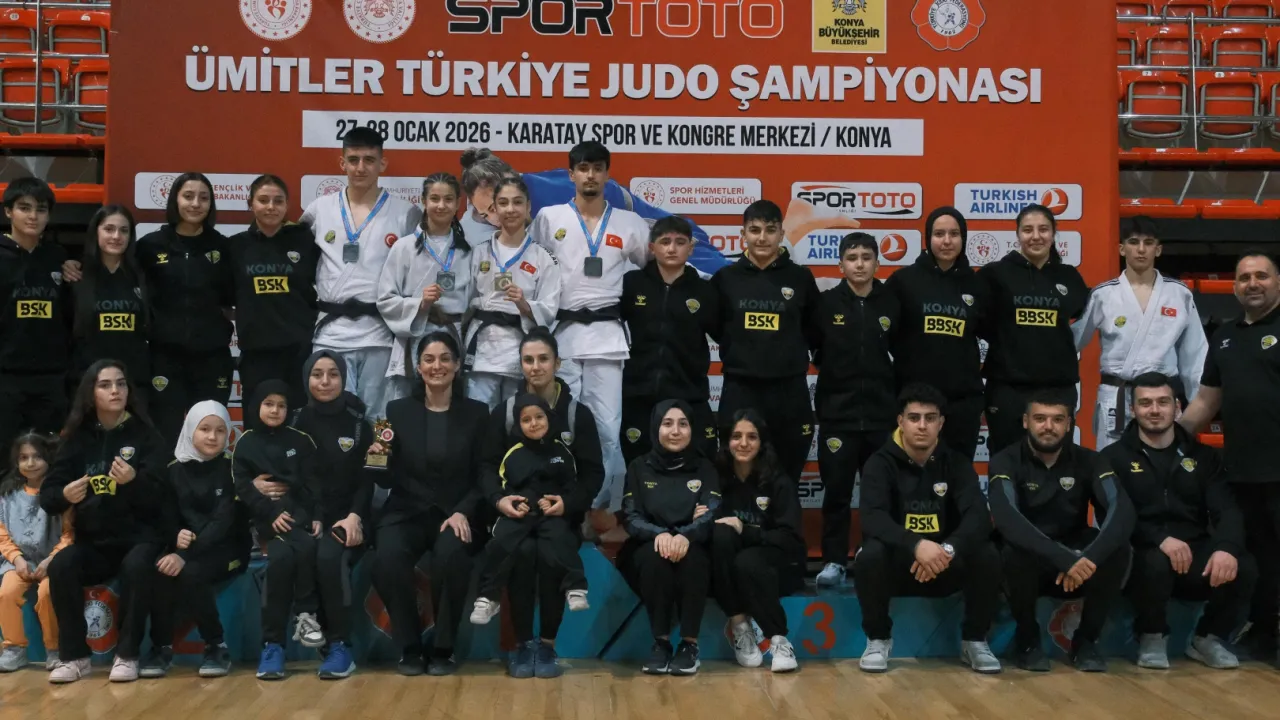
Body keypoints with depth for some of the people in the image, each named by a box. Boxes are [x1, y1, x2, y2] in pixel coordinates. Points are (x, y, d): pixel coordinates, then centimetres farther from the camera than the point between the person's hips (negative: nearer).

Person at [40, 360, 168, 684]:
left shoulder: (145, 435, -3)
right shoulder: (77, 438, 5)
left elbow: (160, 496, -10)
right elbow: (46, 495, 3)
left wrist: (134, 481, -31)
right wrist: (64, 495, -21)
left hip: (140, 537, -3)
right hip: (93, 541, 3)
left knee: (136, 567, -35)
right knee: (60, 566, -27)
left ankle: (127, 654, -19)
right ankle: (74, 655, -12)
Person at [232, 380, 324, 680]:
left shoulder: (300, 440, 13)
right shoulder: (245, 443, 10)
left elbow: (314, 483, 6)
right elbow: (242, 487, 0)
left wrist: (317, 517, -9)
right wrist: (272, 513, -14)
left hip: (300, 513, 1)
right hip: (267, 518, -1)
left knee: (307, 548, -32)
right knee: (282, 556, -29)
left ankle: (307, 615, -15)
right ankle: (273, 644, -24)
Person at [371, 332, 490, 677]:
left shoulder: (476, 413, 5)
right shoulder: (397, 411, 7)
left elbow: (483, 477, 2)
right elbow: (390, 477, 6)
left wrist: (463, 512, -16)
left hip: (456, 513, -1)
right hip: (407, 512, 1)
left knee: (451, 556, -34)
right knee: (387, 557, -32)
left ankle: (444, 649, -12)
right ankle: (409, 648, -10)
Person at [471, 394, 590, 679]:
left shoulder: (562, 451, 19)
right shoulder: (511, 453, 19)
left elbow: (583, 490, 13)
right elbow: (490, 481, 8)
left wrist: (566, 504, -8)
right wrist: (500, 500, -12)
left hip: (554, 517, 0)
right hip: (517, 516, 0)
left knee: (551, 555, -35)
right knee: (522, 552, -35)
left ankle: (547, 644, -25)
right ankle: (523, 644, -28)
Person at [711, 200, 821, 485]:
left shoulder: (800, 278, 3)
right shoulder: (725, 278, 3)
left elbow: (815, 333, 10)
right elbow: (716, 330, 11)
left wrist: (789, 352, 1)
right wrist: (742, 353, 4)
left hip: (790, 392, 0)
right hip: (739, 391, 0)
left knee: (786, 479, 9)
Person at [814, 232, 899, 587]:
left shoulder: (892, 304, 3)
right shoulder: (825, 303, -2)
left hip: (881, 412, 2)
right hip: (837, 413, -1)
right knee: (837, 491, 1)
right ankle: (834, 561, 10)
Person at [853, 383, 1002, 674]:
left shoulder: (956, 463, -1)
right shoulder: (881, 463, -8)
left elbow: (979, 517, -16)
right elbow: (873, 519, -25)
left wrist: (948, 549, -36)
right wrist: (916, 546, -43)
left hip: (945, 568, 2)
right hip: (897, 566, -2)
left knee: (986, 556, -26)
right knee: (870, 554, -33)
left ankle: (974, 640, -3)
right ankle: (878, 639, -9)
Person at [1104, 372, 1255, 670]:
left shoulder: (1202, 456, 13)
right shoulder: (1115, 457, 4)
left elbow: (1226, 510, 1)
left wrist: (1227, 547, -23)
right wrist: (1159, 539, -28)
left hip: (1195, 556, 3)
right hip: (1143, 555, -3)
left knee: (1244, 568, -28)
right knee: (1156, 563, -38)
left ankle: (1208, 638, 2)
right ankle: (1151, 638, -5)